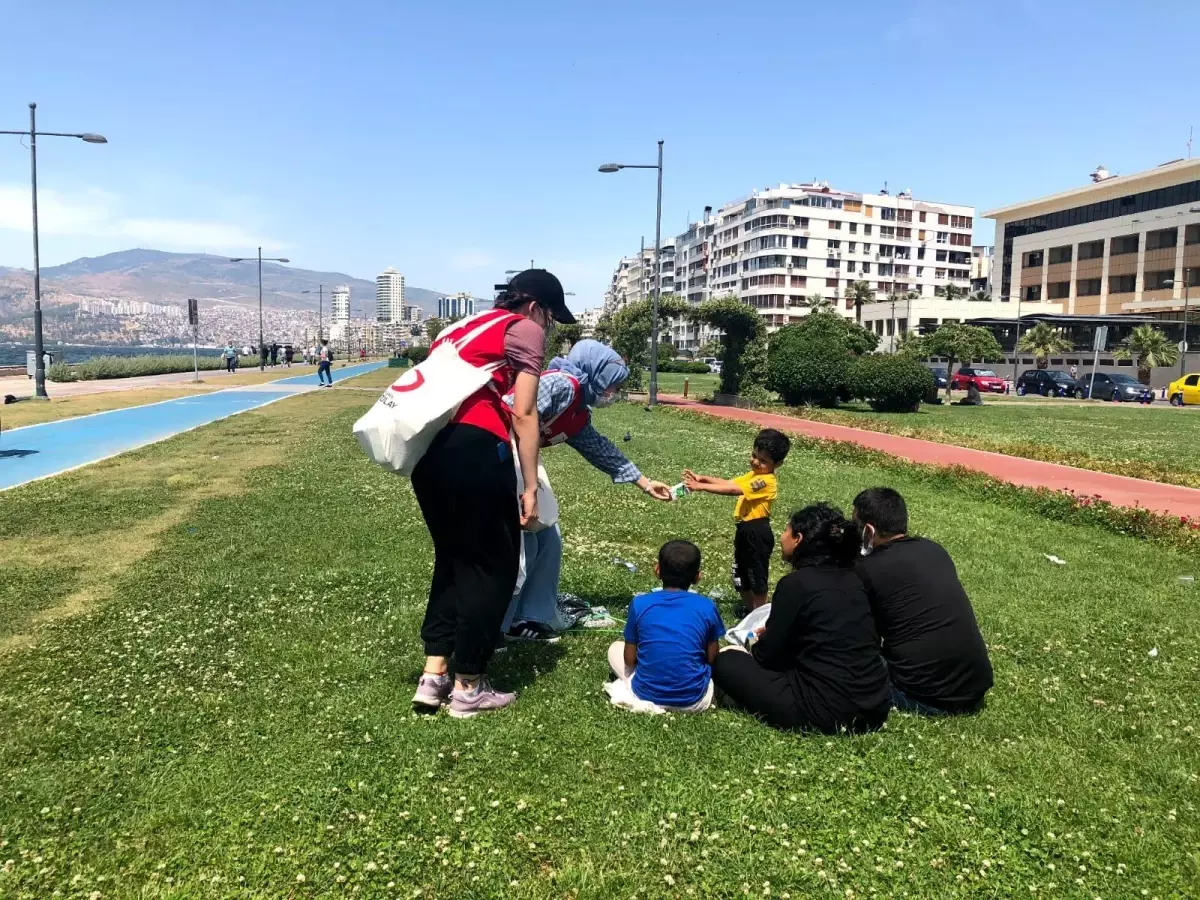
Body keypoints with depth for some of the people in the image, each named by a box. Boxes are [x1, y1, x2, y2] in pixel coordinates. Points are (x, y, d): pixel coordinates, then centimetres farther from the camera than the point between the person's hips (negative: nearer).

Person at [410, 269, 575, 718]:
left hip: (424, 445, 8)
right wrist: (530, 486, -3)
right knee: (492, 565, 6)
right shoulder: (525, 328, 6)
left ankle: (434, 674, 20)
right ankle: (468, 688, 14)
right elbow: (523, 414, -4)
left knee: (451, 558, 20)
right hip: (473, 447, -8)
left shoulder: (464, 325, 28)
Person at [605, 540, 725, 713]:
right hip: (693, 700, -1)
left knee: (615, 648, 27)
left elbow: (629, 659, 0)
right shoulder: (707, 607, -5)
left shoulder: (640, 603, -5)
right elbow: (711, 659, 3)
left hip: (646, 693, 1)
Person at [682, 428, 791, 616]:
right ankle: (748, 609, 37)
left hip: (757, 532, -10)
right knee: (741, 574, 20)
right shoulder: (754, 475, 9)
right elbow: (728, 482, 9)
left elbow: (732, 490, -31)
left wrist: (700, 487, -34)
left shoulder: (766, 481, -22)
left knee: (757, 575, 4)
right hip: (744, 529, 10)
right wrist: (702, 478, -6)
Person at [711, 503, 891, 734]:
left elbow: (767, 655, -4)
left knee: (726, 660, 5)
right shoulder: (851, 579, 9)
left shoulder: (795, 583, -12)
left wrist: (755, 646, 20)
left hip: (827, 714, -8)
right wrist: (772, 633, 28)